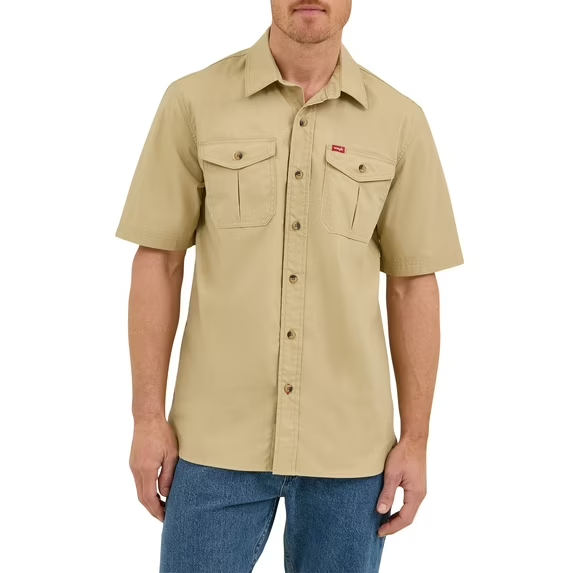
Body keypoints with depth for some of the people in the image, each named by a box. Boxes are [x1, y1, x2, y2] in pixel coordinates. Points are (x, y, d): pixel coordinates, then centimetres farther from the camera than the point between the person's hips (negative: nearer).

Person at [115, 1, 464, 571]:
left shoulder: (400, 121, 1)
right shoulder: (194, 101, -1)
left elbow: (413, 284, 3)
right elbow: (158, 264, 1)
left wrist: (415, 439, 1)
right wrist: (149, 418, -2)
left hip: (349, 443, 1)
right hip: (217, 439, 0)